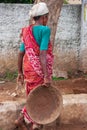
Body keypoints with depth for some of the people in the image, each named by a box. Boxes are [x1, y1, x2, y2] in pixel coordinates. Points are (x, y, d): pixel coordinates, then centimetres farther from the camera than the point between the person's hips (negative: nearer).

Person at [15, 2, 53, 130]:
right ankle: (22, 119, 13)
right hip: (40, 70, -7)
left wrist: (20, 72, 16)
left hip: (28, 69, 7)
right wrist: (47, 76, -23)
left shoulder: (26, 31, 6)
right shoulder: (45, 30, -15)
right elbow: (42, 54, -23)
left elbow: (20, 53, 8)